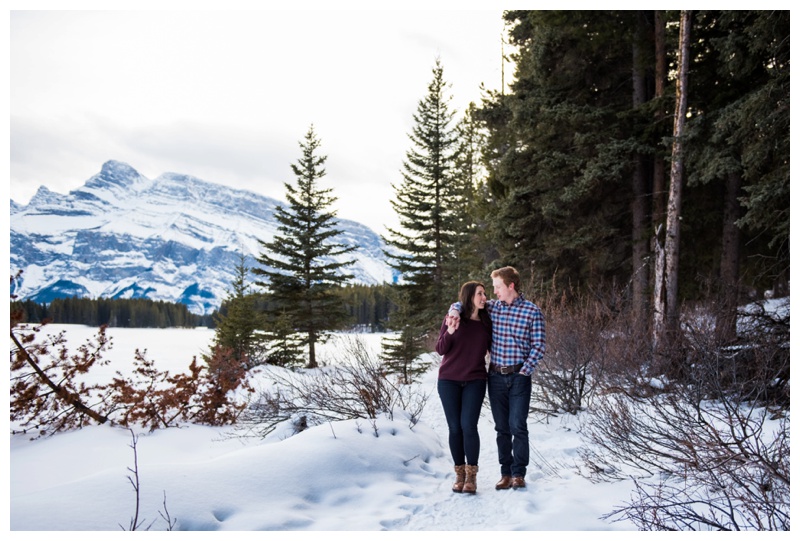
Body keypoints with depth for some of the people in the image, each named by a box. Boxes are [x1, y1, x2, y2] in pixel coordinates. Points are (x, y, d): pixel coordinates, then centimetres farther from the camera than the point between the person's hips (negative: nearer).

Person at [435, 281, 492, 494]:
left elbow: (490, 349, 14)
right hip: (449, 381, -1)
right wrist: (449, 332, -18)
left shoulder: (486, 323, 5)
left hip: (475, 381, 1)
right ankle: (459, 473, 15)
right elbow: (440, 350, -4)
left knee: (469, 426, -9)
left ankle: (472, 475, 3)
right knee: (455, 427, 2)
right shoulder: (452, 318, -2)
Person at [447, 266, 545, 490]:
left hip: (519, 377, -4)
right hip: (496, 376, 4)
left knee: (518, 426, -5)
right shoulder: (491, 307, 6)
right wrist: (455, 311, -8)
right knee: (502, 427, 8)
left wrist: (524, 371, -12)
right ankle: (505, 473, 16)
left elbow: (538, 346, -5)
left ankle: (519, 473, 7)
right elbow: (462, 303, 15)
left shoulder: (532, 311, -5)